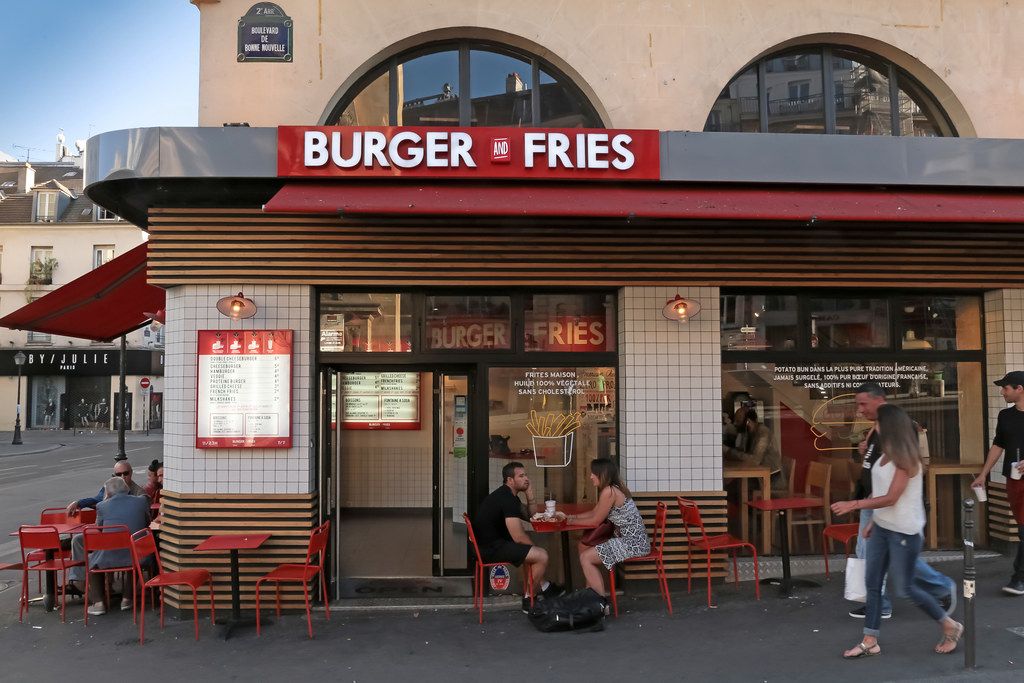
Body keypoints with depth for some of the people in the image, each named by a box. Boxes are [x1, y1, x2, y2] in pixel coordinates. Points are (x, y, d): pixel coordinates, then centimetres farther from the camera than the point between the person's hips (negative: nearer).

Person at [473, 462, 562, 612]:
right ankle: (529, 599, 0)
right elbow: (518, 537, -21)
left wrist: (529, 494, 3)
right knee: (542, 555, -14)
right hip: (491, 548, -11)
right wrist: (534, 549, -2)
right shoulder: (507, 499, -19)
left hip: (492, 543, 11)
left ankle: (544, 587, 29)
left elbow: (530, 516, 20)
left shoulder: (508, 495, 13)